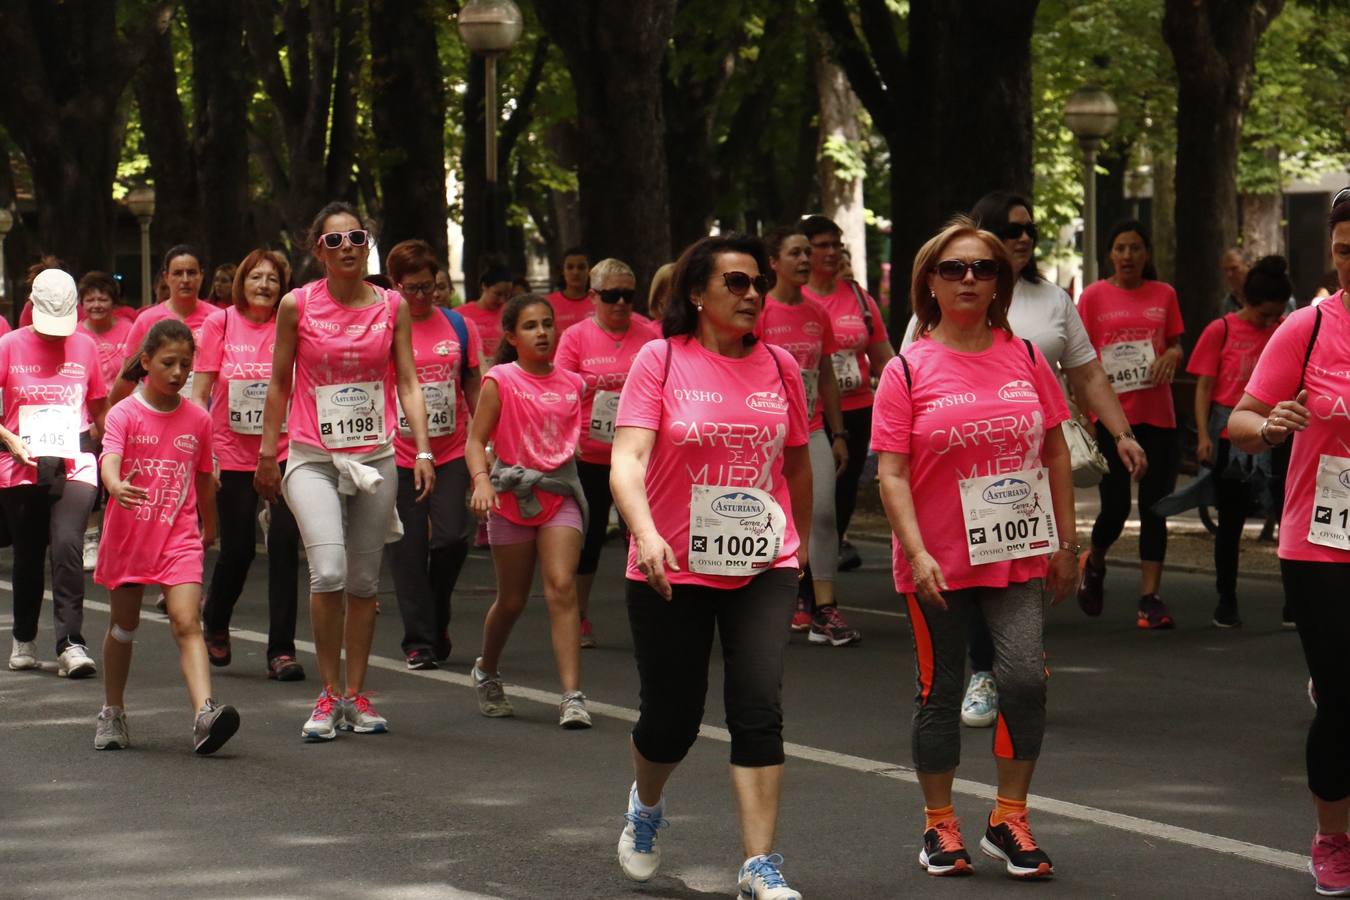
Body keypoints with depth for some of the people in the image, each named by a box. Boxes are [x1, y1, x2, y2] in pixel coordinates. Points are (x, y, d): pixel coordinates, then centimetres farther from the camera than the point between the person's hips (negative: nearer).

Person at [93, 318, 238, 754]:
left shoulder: (198, 420, 4)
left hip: (179, 537, 0)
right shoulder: (124, 414, -5)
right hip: (128, 534, 0)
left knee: (187, 623, -15)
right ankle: (112, 713, 31)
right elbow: (109, 460, -23)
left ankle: (205, 715, -31)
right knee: (123, 625, 14)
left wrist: (209, 529, 26)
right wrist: (117, 487, -44)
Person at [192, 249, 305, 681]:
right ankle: (214, 624, 34)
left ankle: (281, 650, -3)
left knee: (284, 542, -9)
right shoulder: (220, 323, 1)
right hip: (232, 453, 0)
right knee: (237, 547, 5)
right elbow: (200, 393, 2)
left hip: (283, 450, 0)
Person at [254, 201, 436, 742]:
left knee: (364, 582, 7)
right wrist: (267, 454, 7)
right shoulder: (297, 305, -2)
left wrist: (422, 451, -4)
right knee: (328, 574, -18)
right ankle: (328, 696, -5)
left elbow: (408, 382, 5)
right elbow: (279, 383, 6)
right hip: (312, 458, -2)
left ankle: (355, 696, 18)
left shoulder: (392, 306, 3)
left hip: (376, 457, 2)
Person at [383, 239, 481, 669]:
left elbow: (474, 389, 11)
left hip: (452, 453, 1)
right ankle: (419, 642, 10)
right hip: (399, 456, -1)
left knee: (451, 539, -10)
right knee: (408, 551, 1)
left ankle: (438, 621, 16)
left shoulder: (459, 327, 5)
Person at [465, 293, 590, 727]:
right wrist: (481, 480, -23)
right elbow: (476, 439, -8)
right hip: (512, 495, -2)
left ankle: (572, 697, -20)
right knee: (512, 600, 7)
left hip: (560, 493, 2)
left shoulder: (571, 384, 8)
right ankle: (487, 671, 36)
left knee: (562, 587, -14)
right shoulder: (500, 381, -4)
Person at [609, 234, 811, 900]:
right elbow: (627, 458, -16)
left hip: (764, 569, 2)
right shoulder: (661, 360, -6)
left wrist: (801, 544, 28)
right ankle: (646, 804, 42)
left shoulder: (779, 367, 4)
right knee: (671, 717, 8)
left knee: (759, 706, -12)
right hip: (672, 571, -2)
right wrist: (646, 534, -32)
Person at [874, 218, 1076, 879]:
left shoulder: (1025, 359, 5)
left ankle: (1008, 820, 3)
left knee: (1024, 677, -12)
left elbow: (1055, 453, 11)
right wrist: (917, 554, -17)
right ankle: (939, 825, 22)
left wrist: (1066, 542, 9)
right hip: (938, 562, -2)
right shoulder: (908, 371, -4)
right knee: (940, 689, 8)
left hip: (1018, 552, 2)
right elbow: (891, 473, -7)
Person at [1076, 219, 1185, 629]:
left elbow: (1177, 344, 17)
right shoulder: (1094, 296, 0)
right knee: (1114, 508, -4)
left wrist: (1172, 354, -7)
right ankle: (1094, 563, 28)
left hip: (1157, 415, 2)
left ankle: (1150, 598, 4)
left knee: (1154, 507, 1)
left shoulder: (1164, 295, 8)